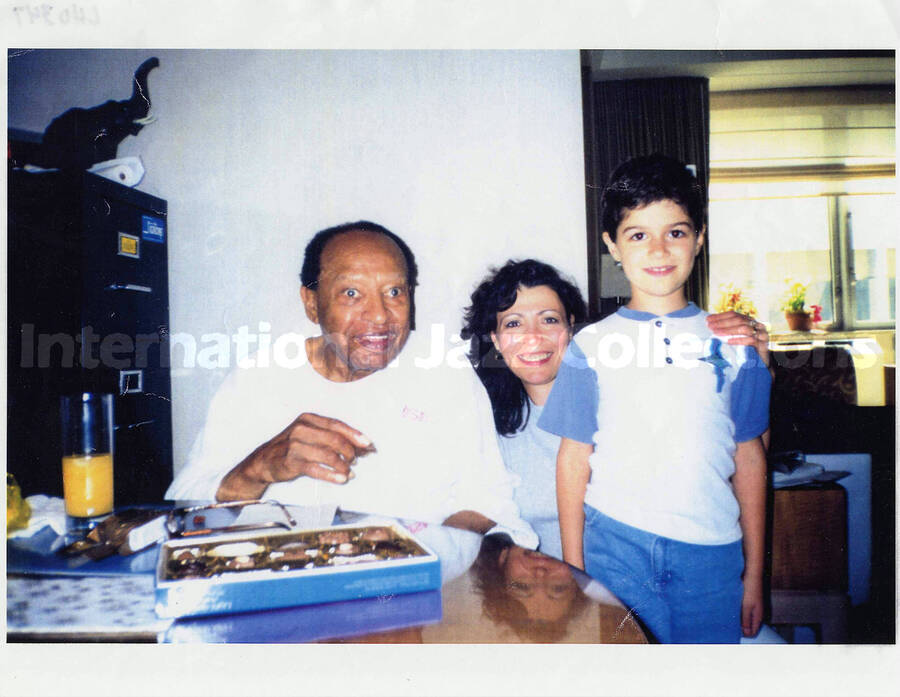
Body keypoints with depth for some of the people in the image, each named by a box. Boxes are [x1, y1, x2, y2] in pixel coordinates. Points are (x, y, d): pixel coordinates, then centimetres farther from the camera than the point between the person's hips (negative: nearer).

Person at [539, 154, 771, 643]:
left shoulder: (733, 344, 4)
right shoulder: (592, 345, 0)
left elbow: (749, 460, 8)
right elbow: (573, 460, 1)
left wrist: (754, 575, 10)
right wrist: (574, 574, 2)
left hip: (711, 552, 2)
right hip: (615, 547, -1)